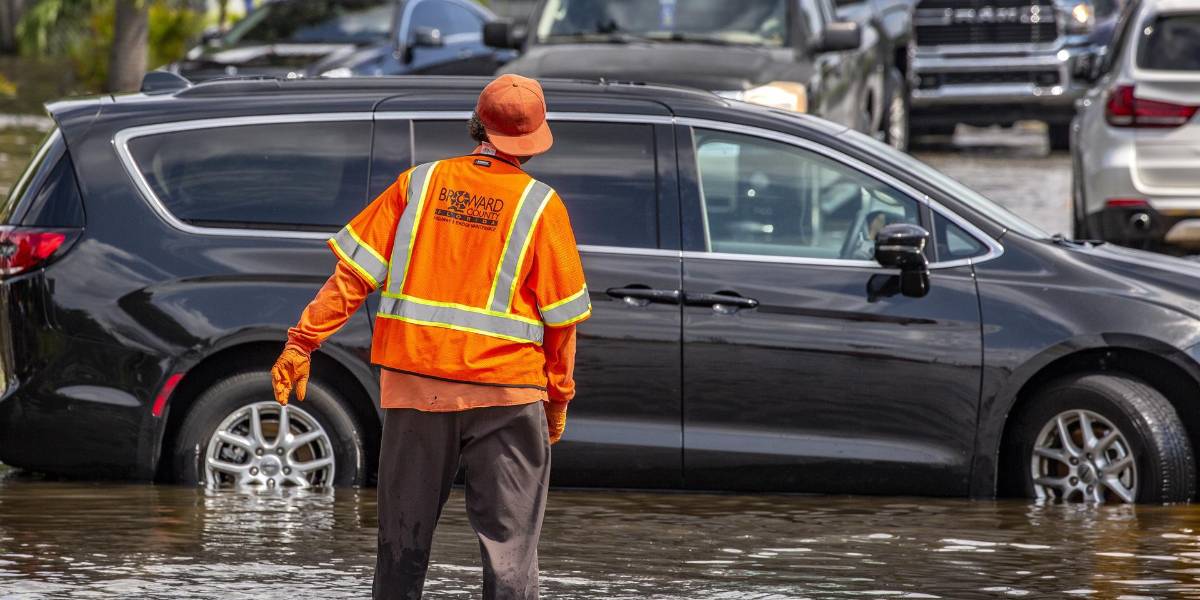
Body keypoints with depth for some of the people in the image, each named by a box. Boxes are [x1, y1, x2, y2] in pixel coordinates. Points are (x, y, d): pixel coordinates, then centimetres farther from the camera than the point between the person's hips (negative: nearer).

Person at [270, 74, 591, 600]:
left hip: (414, 385, 3)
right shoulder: (539, 205, -4)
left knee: (404, 541, 13)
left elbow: (354, 272, -1)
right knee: (509, 543, 1)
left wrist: (303, 342, 2)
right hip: (503, 391, -3)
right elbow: (560, 315, 0)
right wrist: (558, 396, 11)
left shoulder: (421, 183, 2)